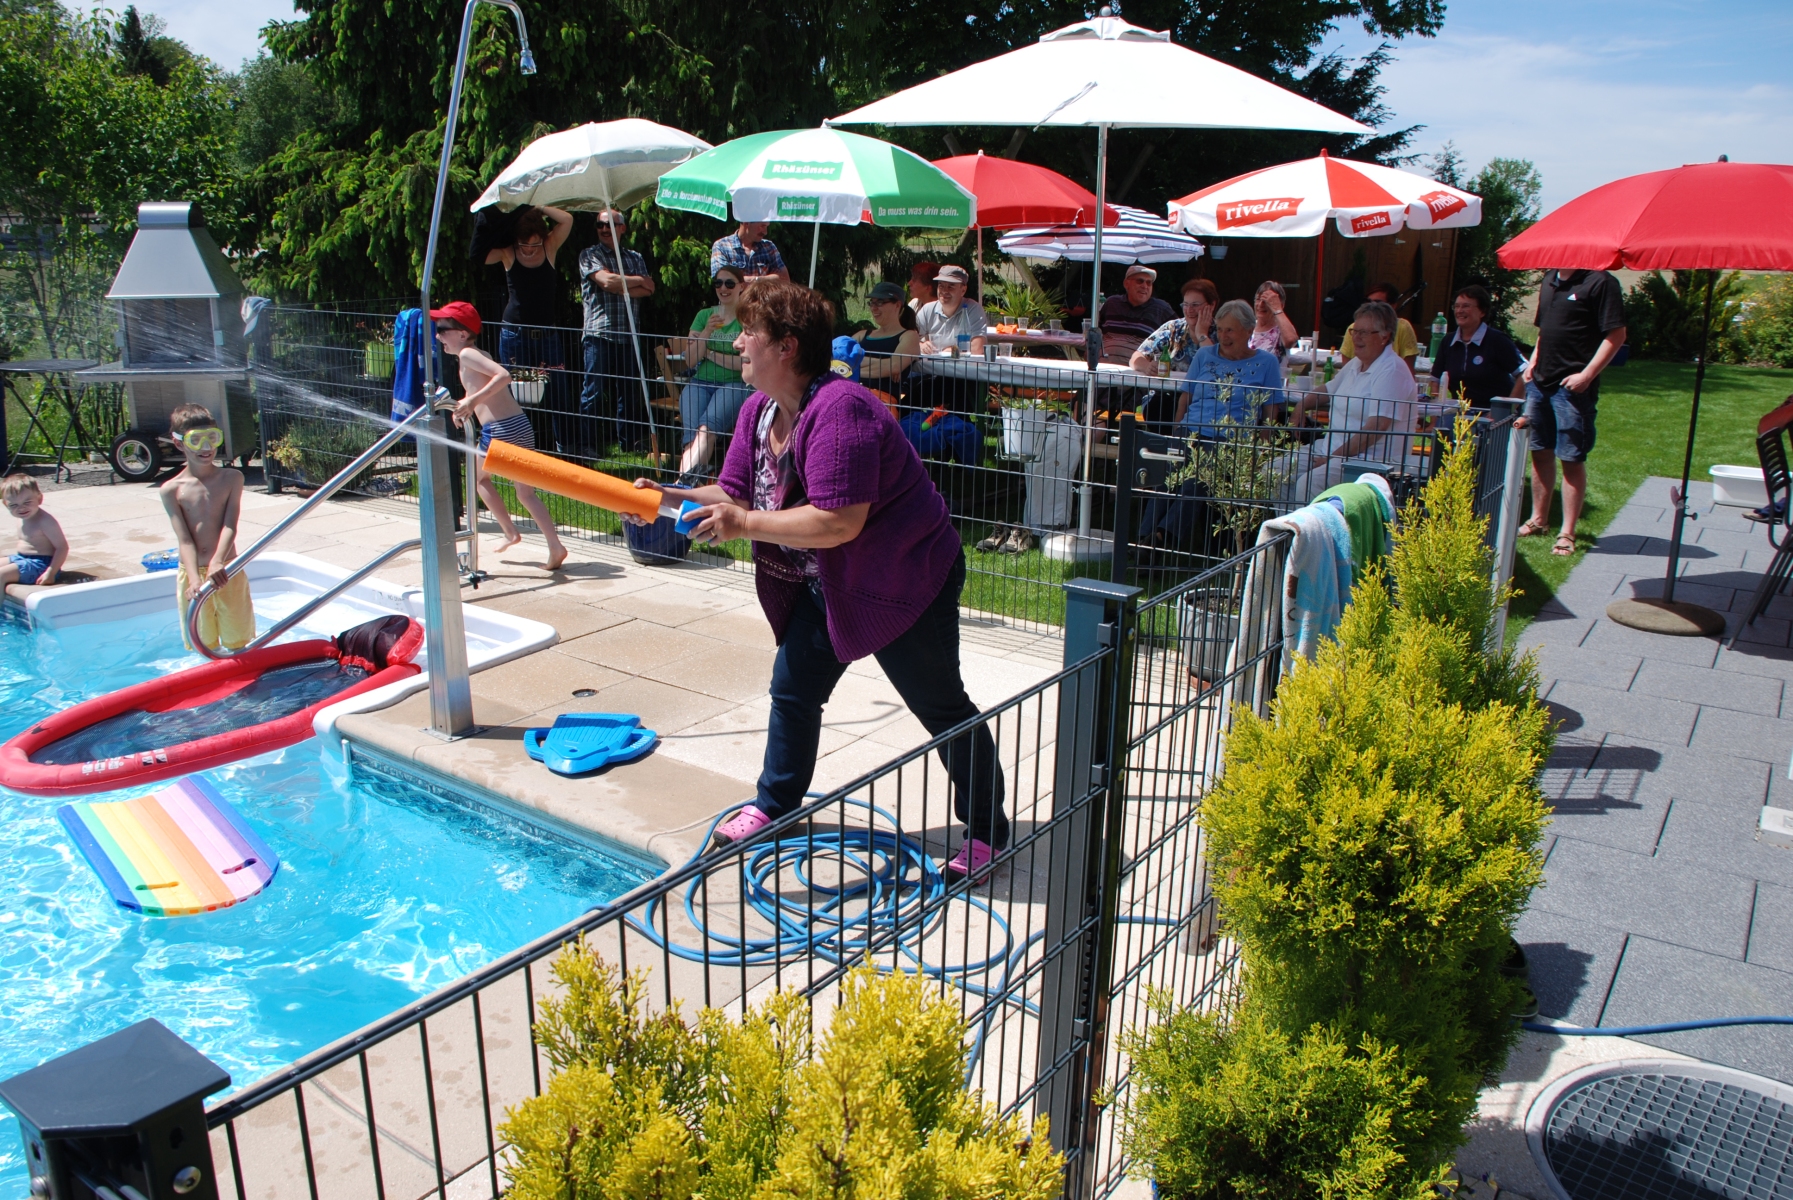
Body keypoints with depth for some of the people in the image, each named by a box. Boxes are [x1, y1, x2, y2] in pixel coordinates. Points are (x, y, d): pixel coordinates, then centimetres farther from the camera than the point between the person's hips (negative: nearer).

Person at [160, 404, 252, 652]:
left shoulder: (232, 478, 0)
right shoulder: (172, 490, -3)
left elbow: (229, 526, -11)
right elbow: (184, 540, -11)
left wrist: (217, 563, -28)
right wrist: (195, 579, -26)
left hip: (227, 573, 0)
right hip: (192, 575, 0)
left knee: (239, 645, 9)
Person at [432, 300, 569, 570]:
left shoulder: (466, 354, -7)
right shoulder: (474, 355, 20)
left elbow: (504, 375, -22)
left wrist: (473, 400, -23)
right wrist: (467, 405, 15)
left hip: (499, 430, -8)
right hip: (521, 425, 8)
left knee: (480, 478, 19)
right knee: (526, 492, 11)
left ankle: (511, 532, 19)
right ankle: (555, 546, 3)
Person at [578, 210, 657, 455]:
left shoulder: (635, 258, 17)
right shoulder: (589, 255, 4)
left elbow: (649, 289, 2)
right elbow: (606, 280, -13)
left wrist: (620, 286, -11)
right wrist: (638, 281, -1)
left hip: (629, 334, 4)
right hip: (599, 334, -4)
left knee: (630, 390, 6)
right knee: (594, 391, -3)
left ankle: (631, 440, 16)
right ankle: (588, 444, 2)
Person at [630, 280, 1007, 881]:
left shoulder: (838, 409, -30)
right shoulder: (760, 409, 1)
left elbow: (838, 522, -35)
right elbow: (735, 495, 4)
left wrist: (743, 525, -29)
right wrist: (671, 499, -12)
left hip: (905, 579, -9)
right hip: (824, 584, 9)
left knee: (939, 705, 3)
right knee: (793, 689, 15)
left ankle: (989, 830, 20)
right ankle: (774, 807, 36)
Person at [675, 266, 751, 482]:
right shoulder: (704, 315, 18)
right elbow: (690, 358, 9)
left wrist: (710, 353, -2)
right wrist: (707, 331, -6)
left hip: (734, 384, -4)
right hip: (700, 382, 4)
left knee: (707, 425, -33)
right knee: (692, 428, -27)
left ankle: (685, 477, -45)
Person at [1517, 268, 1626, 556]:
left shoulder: (1600, 282, -10)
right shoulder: (1549, 279, 14)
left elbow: (1616, 335, -13)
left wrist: (1587, 375, -19)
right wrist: (1533, 361, 12)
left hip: (1573, 387, -7)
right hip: (1540, 381, 8)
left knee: (1572, 459, -3)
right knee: (1540, 453, 15)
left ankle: (1567, 533, 1)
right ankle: (1538, 519, 27)